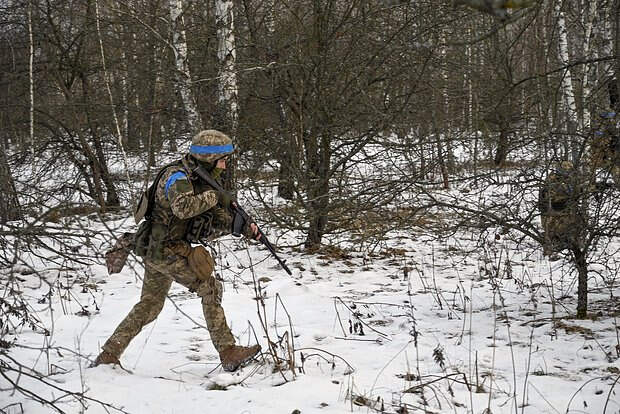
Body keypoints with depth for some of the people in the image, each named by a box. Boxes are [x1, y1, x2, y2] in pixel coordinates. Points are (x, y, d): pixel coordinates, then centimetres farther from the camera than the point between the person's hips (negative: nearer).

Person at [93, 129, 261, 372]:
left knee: (149, 306, 16)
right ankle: (228, 354, -9)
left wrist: (244, 228, -6)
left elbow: (218, 220, 10)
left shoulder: (203, 180, 10)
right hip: (165, 250, -10)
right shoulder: (177, 176, -17)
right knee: (210, 289, -10)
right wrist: (215, 196, -26)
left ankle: (108, 355, 22)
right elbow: (182, 207, -38)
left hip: (156, 252, 10)